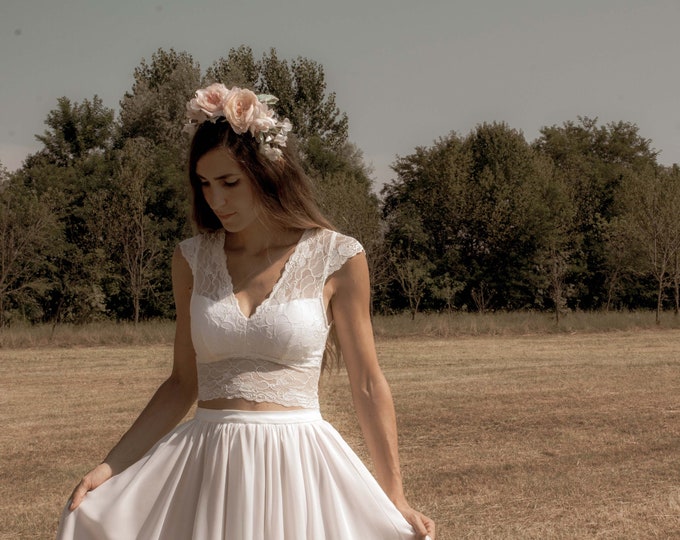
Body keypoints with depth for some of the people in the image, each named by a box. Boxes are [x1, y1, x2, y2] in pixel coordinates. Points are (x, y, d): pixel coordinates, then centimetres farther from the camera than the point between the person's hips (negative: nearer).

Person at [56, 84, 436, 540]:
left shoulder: (336, 259, -5)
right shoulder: (193, 259, 4)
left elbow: (367, 386, 0)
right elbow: (184, 383, 9)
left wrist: (396, 499, 1)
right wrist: (110, 467, 2)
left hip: (298, 466, -3)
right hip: (205, 467, 3)